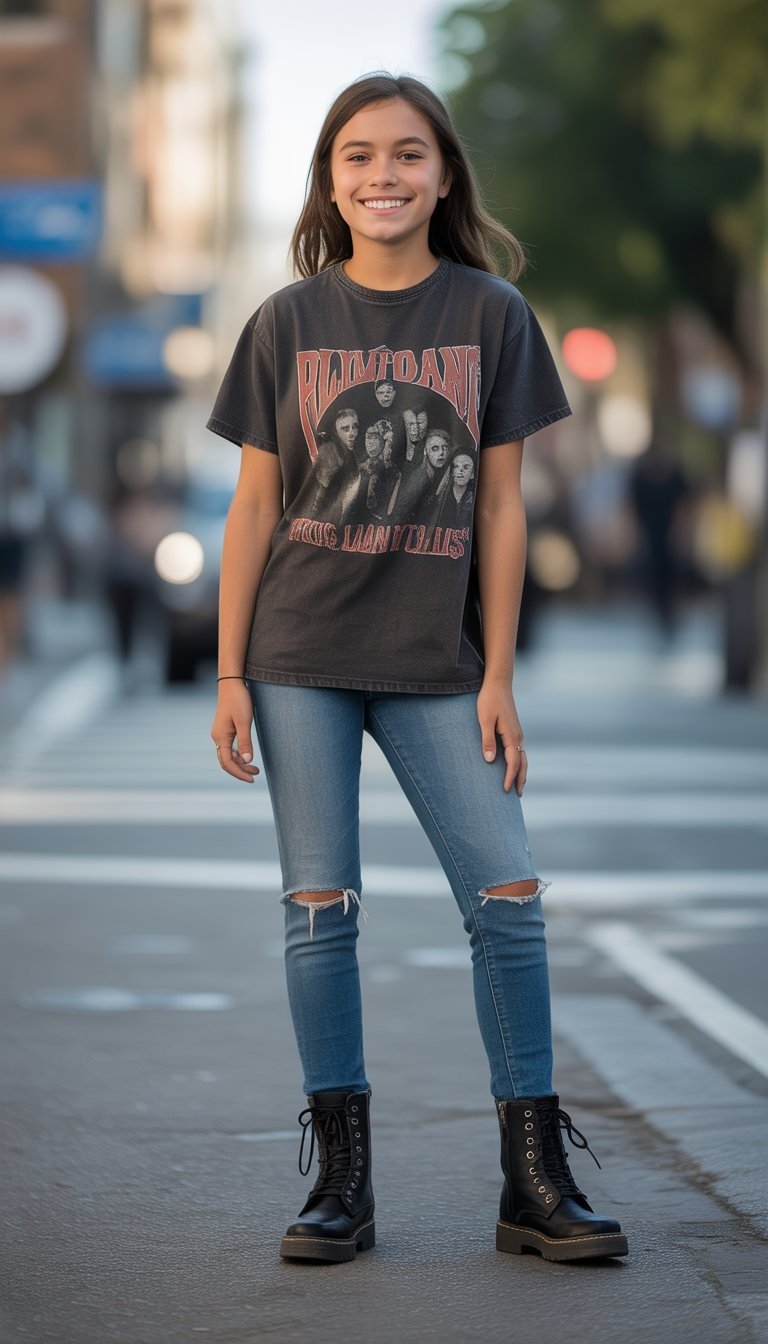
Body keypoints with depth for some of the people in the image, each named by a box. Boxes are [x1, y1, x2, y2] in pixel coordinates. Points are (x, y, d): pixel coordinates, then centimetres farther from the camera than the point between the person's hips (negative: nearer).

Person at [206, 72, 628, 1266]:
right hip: (300, 656, 0)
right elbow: (254, 507, 4)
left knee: (509, 898, -5)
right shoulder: (288, 322, 2)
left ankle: (535, 1182, 3)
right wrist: (230, 675, 0)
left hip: (435, 661, 0)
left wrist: (498, 678, -1)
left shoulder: (491, 315, 2)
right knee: (320, 906, 0)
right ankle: (342, 1182, 8)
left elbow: (501, 507, 2)